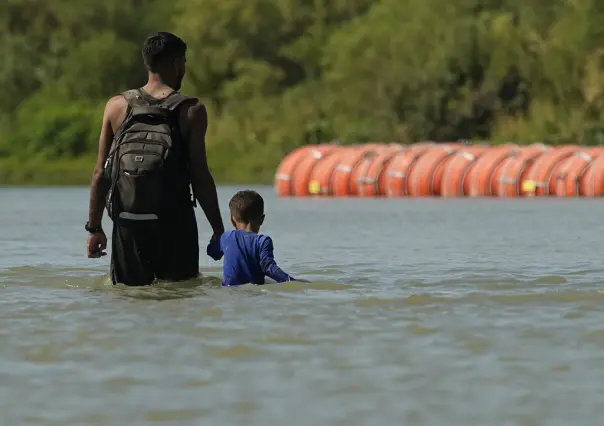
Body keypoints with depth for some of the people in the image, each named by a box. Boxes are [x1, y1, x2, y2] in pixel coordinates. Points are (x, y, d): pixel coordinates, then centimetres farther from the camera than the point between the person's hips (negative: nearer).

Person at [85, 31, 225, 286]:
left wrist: (94, 227, 8)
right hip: (175, 224, -2)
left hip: (128, 224, 2)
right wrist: (218, 230, 1)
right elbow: (200, 177, -6)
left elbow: (100, 174, 2)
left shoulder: (117, 106, 4)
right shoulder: (191, 111, -4)